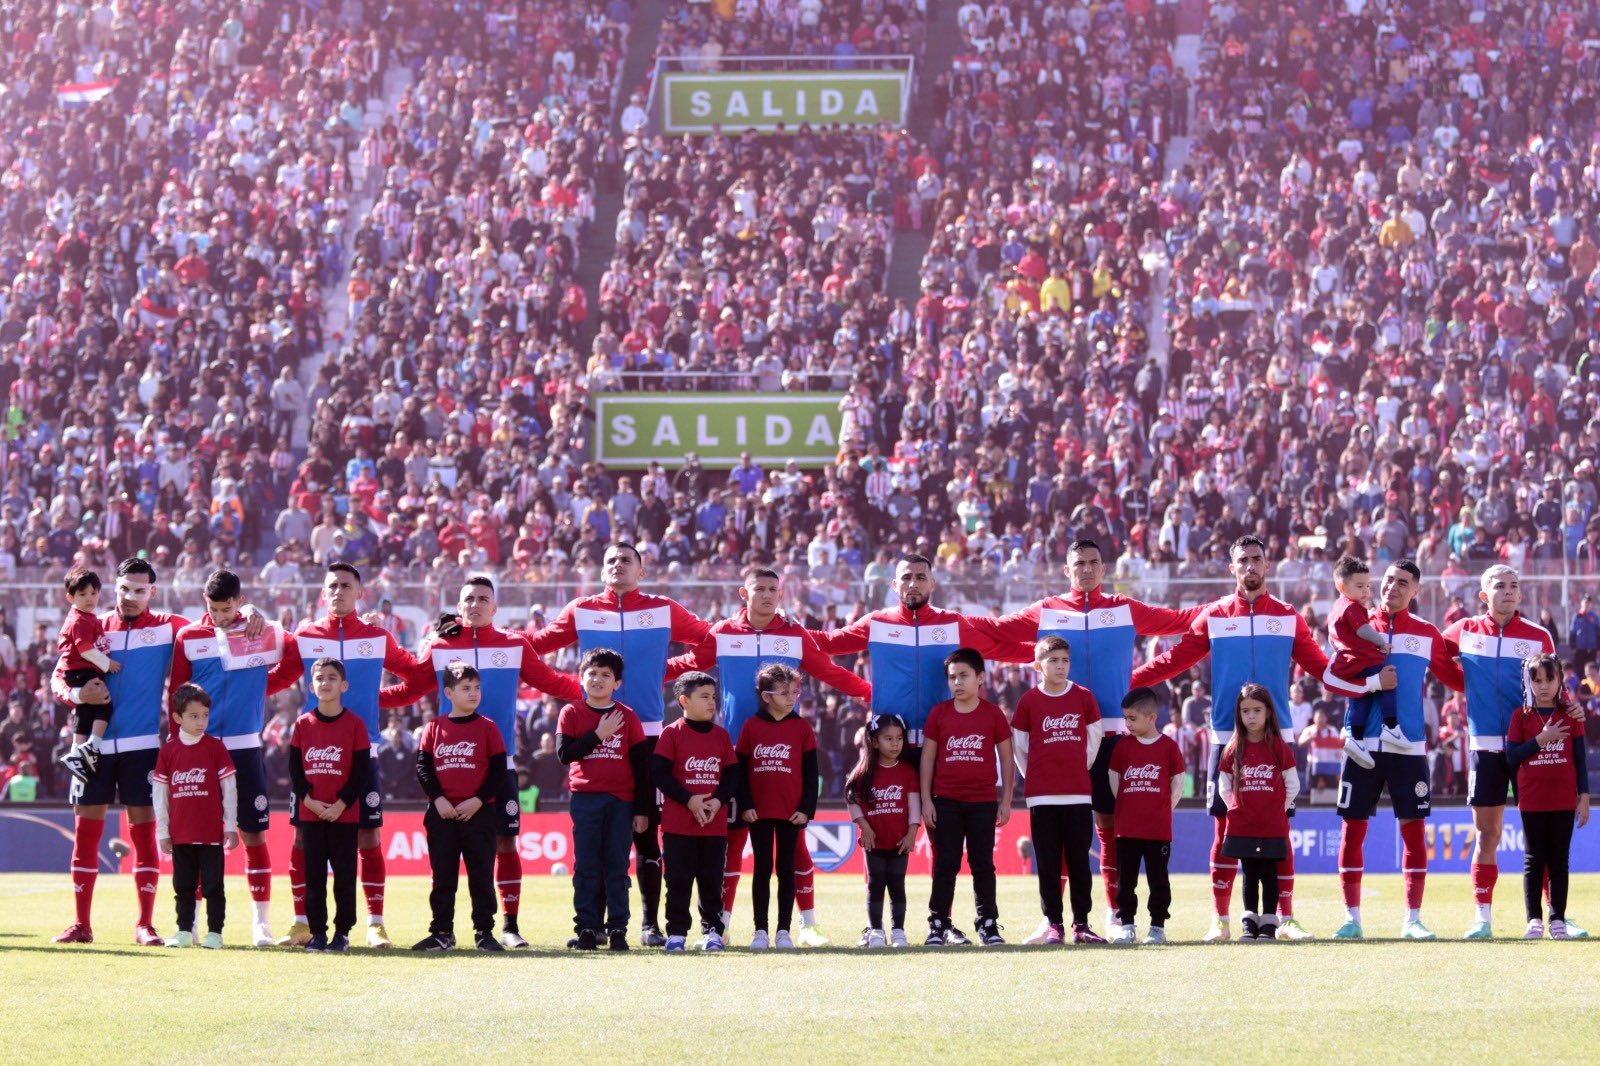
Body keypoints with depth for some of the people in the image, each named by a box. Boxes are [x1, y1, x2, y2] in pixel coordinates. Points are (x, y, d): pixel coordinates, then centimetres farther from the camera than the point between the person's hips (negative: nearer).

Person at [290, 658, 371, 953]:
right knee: (314, 876, 4)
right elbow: (294, 768, 5)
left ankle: (342, 932, 8)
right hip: (310, 813, 2)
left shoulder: (354, 724, -2)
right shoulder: (303, 724, 5)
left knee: (344, 876, 1)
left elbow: (361, 770, -4)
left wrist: (341, 804, -12)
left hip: (344, 814, -2)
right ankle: (317, 933, 10)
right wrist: (308, 800, -8)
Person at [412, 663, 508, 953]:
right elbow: (423, 767, 3)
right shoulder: (434, 728, 6)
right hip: (442, 813, 2)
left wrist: (477, 801, -12)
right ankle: (442, 932, 11)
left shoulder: (486, 728, 2)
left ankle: (484, 932, 6)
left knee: (481, 875, 1)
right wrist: (437, 799, -10)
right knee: (442, 876, 6)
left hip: (478, 812, -2)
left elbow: (498, 771, -1)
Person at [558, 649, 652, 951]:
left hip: (621, 801, 1)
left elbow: (641, 765, 7)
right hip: (585, 798, 0)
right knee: (586, 866, -1)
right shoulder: (572, 713, 5)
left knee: (617, 867, 1)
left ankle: (617, 929, 2)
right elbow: (564, 753, -7)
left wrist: (642, 809, 3)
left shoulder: (627, 717, 7)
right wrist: (598, 735, -12)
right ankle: (586, 929, 1)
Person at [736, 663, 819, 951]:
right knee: (762, 869, 4)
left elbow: (810, 772, 2)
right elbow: (741, 769, 3)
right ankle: (760, 931, 7)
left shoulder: (802, 728, 2)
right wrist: (745, 805, -5)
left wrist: (806, 808, -4)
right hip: (759, 812, 0)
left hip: (791, 812, 0)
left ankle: (784, 930, 9)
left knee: (786, 869, 5)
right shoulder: (751, 726, 1)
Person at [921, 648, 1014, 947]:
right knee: (945, 864, 3)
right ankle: (938, 925, 6)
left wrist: (1006, 801, 2)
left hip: (983, 802, -1)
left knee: (983, 864, 6)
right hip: (946, 802, 1)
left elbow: (1006, 757, 5)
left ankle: (988, 924, 11)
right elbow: (927, 757, 5)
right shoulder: (939, 714, 2)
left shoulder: (993, 715, 0)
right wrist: (926, 800, 0)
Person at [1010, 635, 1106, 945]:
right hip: (1041, 795, -1)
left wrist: (1080, 769, 10)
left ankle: (1081, 924, 6)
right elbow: (1018, 746, 7)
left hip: (1078, 793, 1)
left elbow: (1094, 738, 12)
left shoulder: (1083, 697, 3)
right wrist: (1034, 778, 6)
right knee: (1048, 862, 1)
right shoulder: (1029, 701, 0)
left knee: (1079, 860, 2)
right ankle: (1053, 924, 5)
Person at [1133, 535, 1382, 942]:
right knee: (1225, 829, 0)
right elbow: (1174, 660, 6)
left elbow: (1322, 668, 8)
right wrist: (1124, 681, -2)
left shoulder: (1288, 617, 7)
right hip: (1227, 738, 0)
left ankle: (1286, 918, 4)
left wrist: (1371, 684, -1)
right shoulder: (1214, 616, 6)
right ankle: (1220, 920, 6)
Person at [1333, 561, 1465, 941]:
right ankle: (1352, 917, 7)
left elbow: (1454, 678, 12)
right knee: (1352, 828, 0)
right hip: (1363, 743, 0)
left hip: (1409, 745, 0)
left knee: (1413, 828, -2)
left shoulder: (1426, 634, 7)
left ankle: (1413, 919, 5)